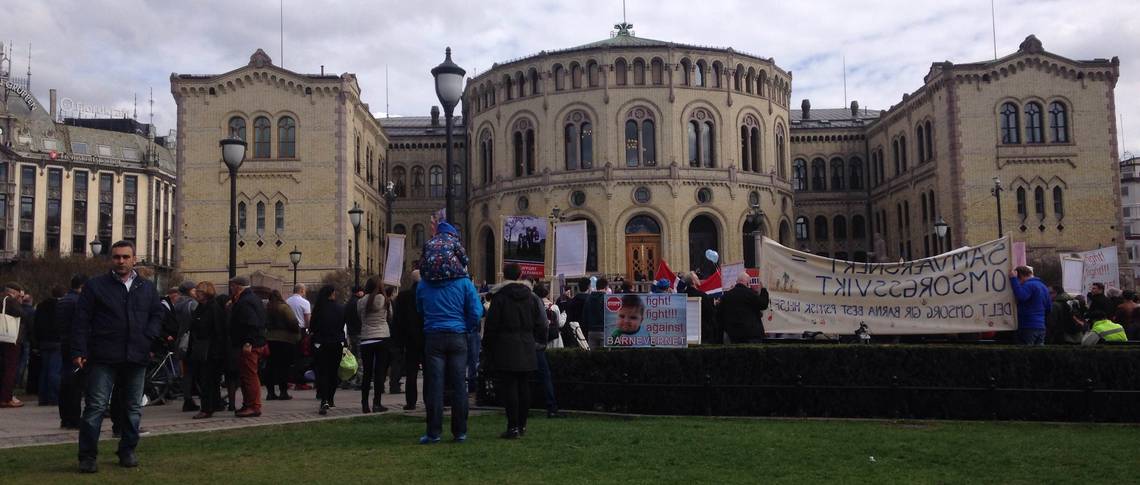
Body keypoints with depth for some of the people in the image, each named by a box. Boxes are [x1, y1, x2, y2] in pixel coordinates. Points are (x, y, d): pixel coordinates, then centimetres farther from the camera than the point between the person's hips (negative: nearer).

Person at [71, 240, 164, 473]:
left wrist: (148, 338, -4)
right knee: (96, 406, -3)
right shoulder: (95, 286, 2)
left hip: (137, 358, 4)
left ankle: (127, 451, 22)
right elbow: (81, 320, -2)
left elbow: (157, 314, 14)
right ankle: (87, 456, 3)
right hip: (103, 358, -3)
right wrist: (79, 351, -10)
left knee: (134, 407, 10)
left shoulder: (147, 288, 12)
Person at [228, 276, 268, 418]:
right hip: (258, 343, 11)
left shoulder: (244, 302, -16)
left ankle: (253, 407, -5)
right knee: (250, 376, 15)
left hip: (248, 347, -11)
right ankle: (248, 405, 22)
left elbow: (252, 324, -25)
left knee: (249, 376, -7)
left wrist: (248, 343, -25)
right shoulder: (254, 299, 17)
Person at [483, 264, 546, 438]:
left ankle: (513, 427, -7)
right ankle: (522, 425, 16)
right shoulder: (531, 297, 9)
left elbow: (491, 326, -6)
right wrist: (537, 342, 17)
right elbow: (540, 324, 10)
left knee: (509, 387, -4)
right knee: (524, 386, 10)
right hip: (527, 350, 5)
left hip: (505, 349, -5)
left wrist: (487, 346, 2)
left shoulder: (499, 297, -5)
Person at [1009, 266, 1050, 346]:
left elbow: (1020, 296, -32)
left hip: (1028, 328, -9)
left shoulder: (1029, 285, -12)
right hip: (1041, 327, 9)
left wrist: (1013, 279, -26)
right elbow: (1049, 308, 22)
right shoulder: (1043, 286, 18)